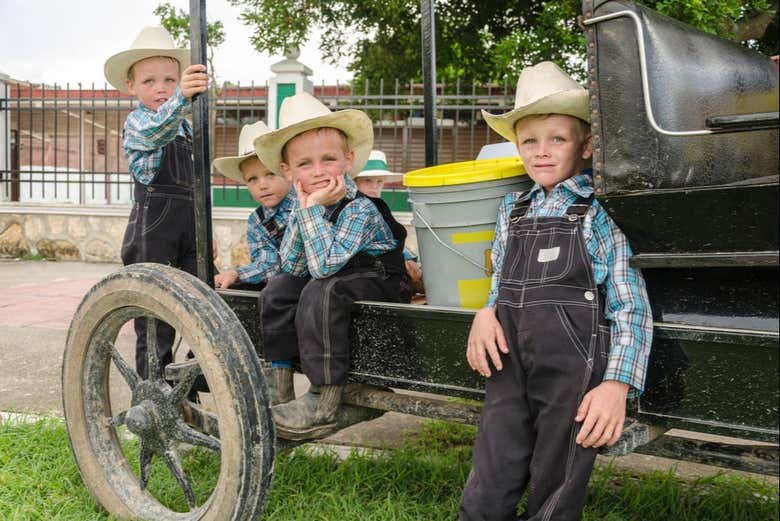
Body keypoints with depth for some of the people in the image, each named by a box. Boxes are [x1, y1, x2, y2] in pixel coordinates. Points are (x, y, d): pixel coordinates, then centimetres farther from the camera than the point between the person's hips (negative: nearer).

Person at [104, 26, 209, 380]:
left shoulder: (185, 128, 16)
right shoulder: (136, 122, -5)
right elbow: (156, 128, -31)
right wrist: (183, 98, -49)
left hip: (190, 224, 7)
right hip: (154, 225, -7)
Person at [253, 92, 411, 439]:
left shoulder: (360, 209, -26)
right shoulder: (302, 207, -3)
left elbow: (324, 265, -35)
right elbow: (291, 268, -6)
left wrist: (312, 210, -32)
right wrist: (303, 210, -14)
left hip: (376, 280, -8)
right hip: (329, 278, 8)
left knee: (320, 292, -32)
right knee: (278, 290, -6)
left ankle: (324, 401, -27)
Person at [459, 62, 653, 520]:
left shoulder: (602, 212, -3)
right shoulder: (512, 210, 14)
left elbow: (631, 308, -6)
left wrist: (617, 383, -15)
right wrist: (486, 312, 0)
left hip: (574, 368, -4)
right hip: (510, 362, 5)